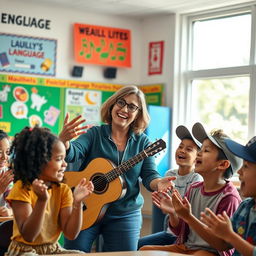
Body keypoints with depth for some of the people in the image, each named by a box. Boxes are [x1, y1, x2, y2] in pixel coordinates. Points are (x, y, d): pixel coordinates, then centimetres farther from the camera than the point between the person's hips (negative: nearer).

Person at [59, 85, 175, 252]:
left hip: (124, 216, 1)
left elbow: (149, 175, -3)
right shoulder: (94, 134, -1)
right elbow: (72, 154, -16)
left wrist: (159, 183, -26)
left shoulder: (143, 143, 4)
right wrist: (63, 139, -39)